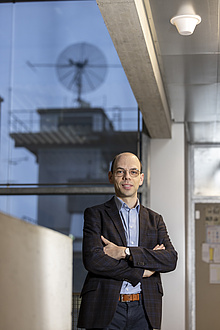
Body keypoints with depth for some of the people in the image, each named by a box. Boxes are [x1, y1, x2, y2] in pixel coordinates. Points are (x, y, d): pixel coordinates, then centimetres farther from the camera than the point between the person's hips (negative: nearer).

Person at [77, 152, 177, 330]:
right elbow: (92, 259, -8)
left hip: (144, 310, 2)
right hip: (106, 309, -2)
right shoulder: (95, 214, 6)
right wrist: (140, 271, -7)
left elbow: (171, 259, 1)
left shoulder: (155, 219, 16)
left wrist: (126, 252, -10)